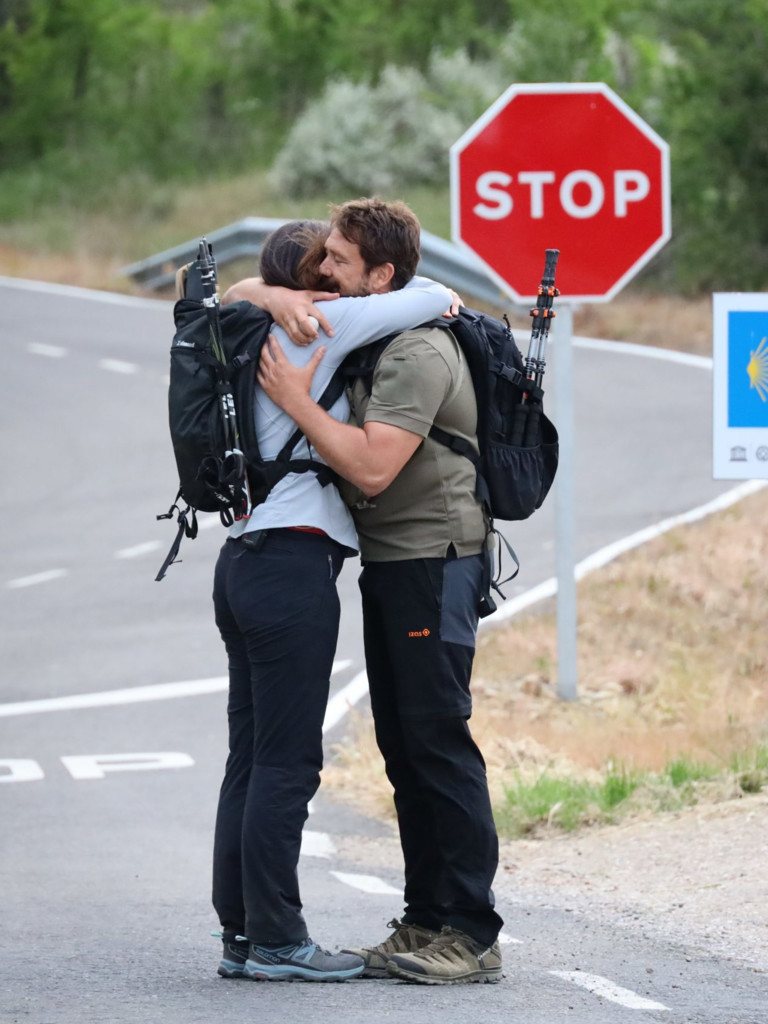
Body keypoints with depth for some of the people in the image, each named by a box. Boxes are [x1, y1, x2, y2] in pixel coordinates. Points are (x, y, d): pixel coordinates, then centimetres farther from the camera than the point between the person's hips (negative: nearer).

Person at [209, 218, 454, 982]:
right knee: (287, 762, -5)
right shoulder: (324, 327, -7)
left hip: (244, 563, 9)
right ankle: (276, 940, -3)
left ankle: (241, 935, 12)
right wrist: (443, 301, 13)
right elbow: (430, 299, -8)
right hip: (293, 566, -9)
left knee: (251, 758, 9)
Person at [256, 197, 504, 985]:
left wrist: (295, 398, -21)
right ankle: (426, 922, 16)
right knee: (403, 744, 11)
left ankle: (473, 936, -9)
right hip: (389, 564, 10)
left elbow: (372, 467, -27)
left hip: (434, 561, -10)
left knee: (437, 737, -10)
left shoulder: (418, 354, -17)